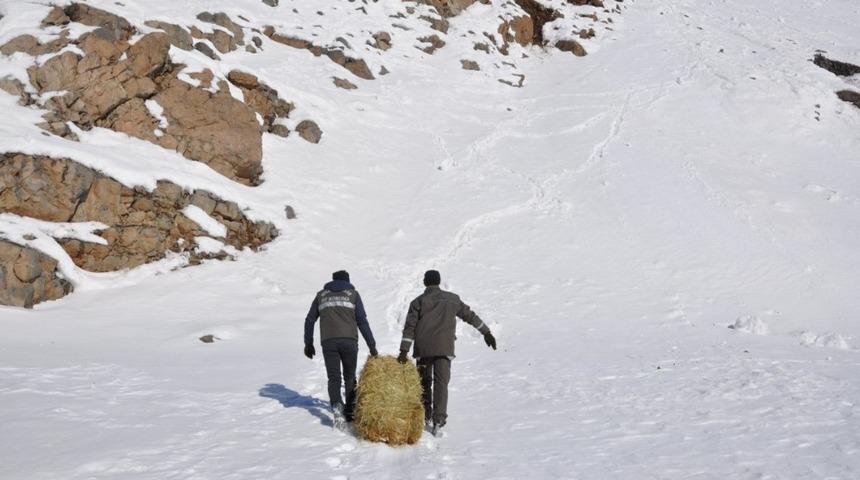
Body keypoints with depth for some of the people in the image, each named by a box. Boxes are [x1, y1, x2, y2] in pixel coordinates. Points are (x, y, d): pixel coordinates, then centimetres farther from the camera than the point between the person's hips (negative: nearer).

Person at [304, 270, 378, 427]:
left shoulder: (321, 295, 18)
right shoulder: (353, 294, 11)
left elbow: (309, 320, 18)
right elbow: (362, 321, 3)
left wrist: (308, 344, 26)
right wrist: (372, 345, 4)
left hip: (328, 342, 1)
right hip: (349, 341, -1)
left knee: (334, 378, 2)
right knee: (349, 377, 14)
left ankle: (337, 407, -21)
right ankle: (350, 411, 14)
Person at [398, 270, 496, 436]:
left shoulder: (418, 302, 2)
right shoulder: (452, 299, 8)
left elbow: (410, 327, -5)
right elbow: (470, 315, 13)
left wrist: (404, 351, -8)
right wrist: (486, 332, 21)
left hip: (423, 349, 0)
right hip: (444, 348, 0)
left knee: (424, 382, 15)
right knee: (441, 383, -2)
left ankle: (426, 417, 22)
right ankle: (438, 421, -11)